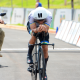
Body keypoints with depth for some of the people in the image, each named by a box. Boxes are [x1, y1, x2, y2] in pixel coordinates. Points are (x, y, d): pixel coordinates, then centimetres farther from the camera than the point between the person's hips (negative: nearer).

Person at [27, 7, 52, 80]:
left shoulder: (48, 16, -39)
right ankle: (29, 55, -14)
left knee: (45, 49, -10)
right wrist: (37, 30, -71)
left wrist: (44, 29, -72)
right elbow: (33, 29, -48)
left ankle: (44, 70, 5)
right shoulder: (32, 16, -39)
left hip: (44, 29, 1)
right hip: (32, 26, -1)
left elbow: (47, 29, -48)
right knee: (34, 35, -36)